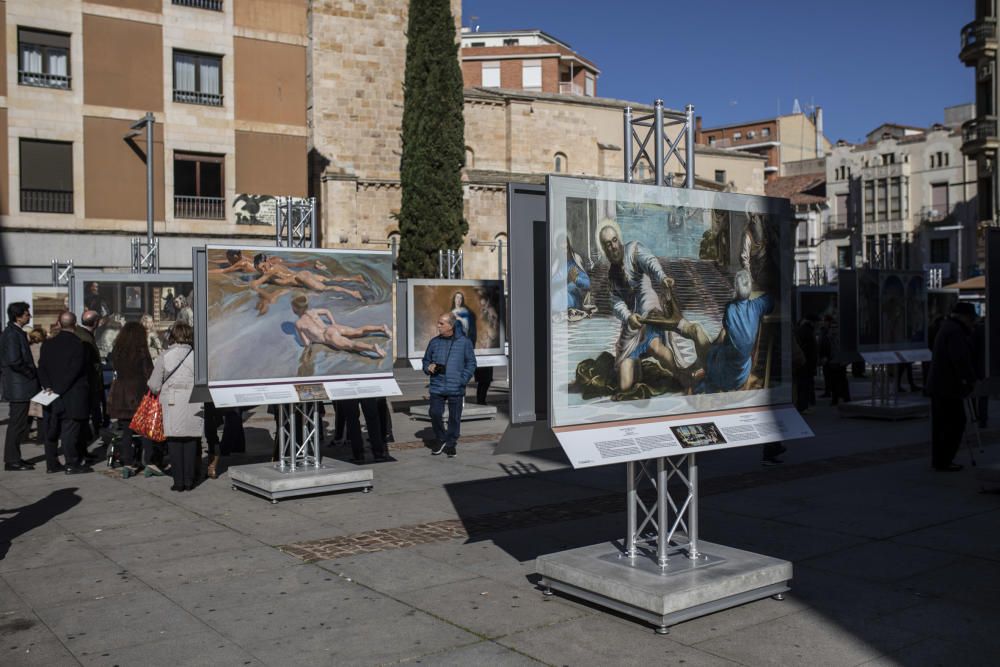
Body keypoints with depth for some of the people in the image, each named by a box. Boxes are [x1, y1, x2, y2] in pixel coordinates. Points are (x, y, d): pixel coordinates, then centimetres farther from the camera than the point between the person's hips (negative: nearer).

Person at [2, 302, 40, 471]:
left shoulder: (16, 333, 14)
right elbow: (14, 361, -24)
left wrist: (33, 372, 10)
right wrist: (32, 373, -13)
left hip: (19, 387, 10)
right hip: (19, 387, -10)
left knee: (18, 424, 16)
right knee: (17, 424, -3)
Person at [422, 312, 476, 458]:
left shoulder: (464, 342, -2)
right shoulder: (434, 342, 6)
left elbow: (471, 363, 3)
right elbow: (426, 360, 17)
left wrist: (463, 379, -10)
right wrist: (428, 368, -5)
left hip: (456, 388, -2)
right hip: (437, 387, 2)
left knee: (454, 417, 4)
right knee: (435, 414, -4)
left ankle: (451, 444, 20)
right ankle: (441, 439, 19)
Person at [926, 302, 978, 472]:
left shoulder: (947, 327, 16)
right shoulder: (955, 331, -17)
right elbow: (960, 359, -26)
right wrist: (971, 378, -18)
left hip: (939, 384, 11)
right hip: (948, 386, -11)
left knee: (941, 424, 14)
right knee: (955, 423, -5)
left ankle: (938, 459, 20)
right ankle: (943, 462, -3)